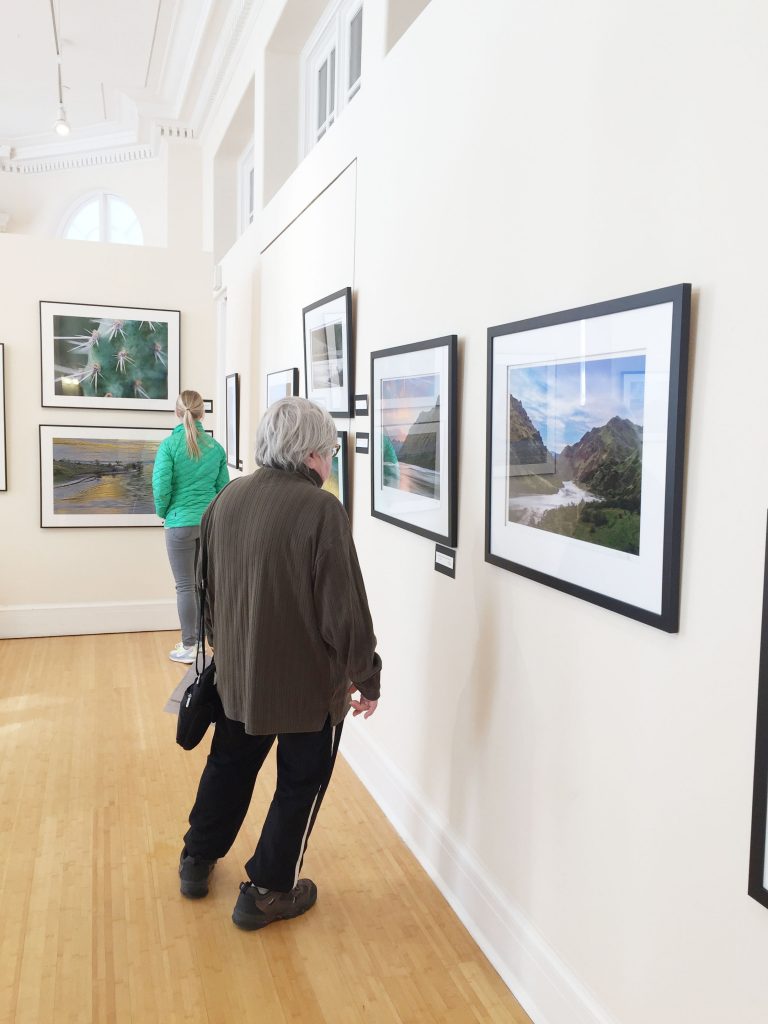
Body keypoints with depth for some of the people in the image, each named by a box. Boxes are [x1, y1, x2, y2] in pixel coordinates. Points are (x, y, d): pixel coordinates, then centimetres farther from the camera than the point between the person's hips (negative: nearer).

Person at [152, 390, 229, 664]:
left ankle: (189, 647, 9)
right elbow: (223, 486, 4)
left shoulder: (170, 444, -9)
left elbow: (161, 485, -13)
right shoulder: (215, 446, 1)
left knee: (185, 586, 3)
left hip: (180, 523, -3)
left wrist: (163, 513, 4)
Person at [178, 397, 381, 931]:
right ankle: (267, 892, 27)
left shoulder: (227, 500, -1)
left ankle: (198, 861, 43)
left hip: (237, 674, 7)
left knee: (230, 763, 26)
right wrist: (368, 677, -7)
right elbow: (345, 610, -21)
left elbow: (207, 586, 11)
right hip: (307, 682, -6)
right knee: (301, 784, 15)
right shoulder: (321, 509, -23)